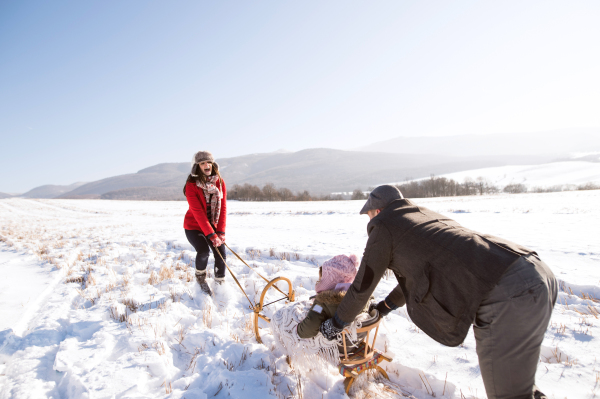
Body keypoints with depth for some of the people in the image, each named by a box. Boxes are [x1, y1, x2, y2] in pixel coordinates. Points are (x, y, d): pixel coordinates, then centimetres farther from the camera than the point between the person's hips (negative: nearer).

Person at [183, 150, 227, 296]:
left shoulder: (219, 182, -6)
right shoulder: (191, 186, -19)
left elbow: (222, 207, -7)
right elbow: (198, 212, -24)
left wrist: (220, 232, -15)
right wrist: (211, 235, -29)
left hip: (213, 225, 4)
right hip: (194, 226, -4)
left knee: (221, 253, -8)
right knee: (203, 251, -24)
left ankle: (220, 284, 10)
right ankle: (200, 278, 6)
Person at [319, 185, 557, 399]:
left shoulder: (383, 227, 5)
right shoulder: (425, 216, 28)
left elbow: (362, 287, 12)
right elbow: (414, 275, 40)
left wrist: (334, 325, 27)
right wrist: (385, 306, 53)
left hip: (506, 295, -9)